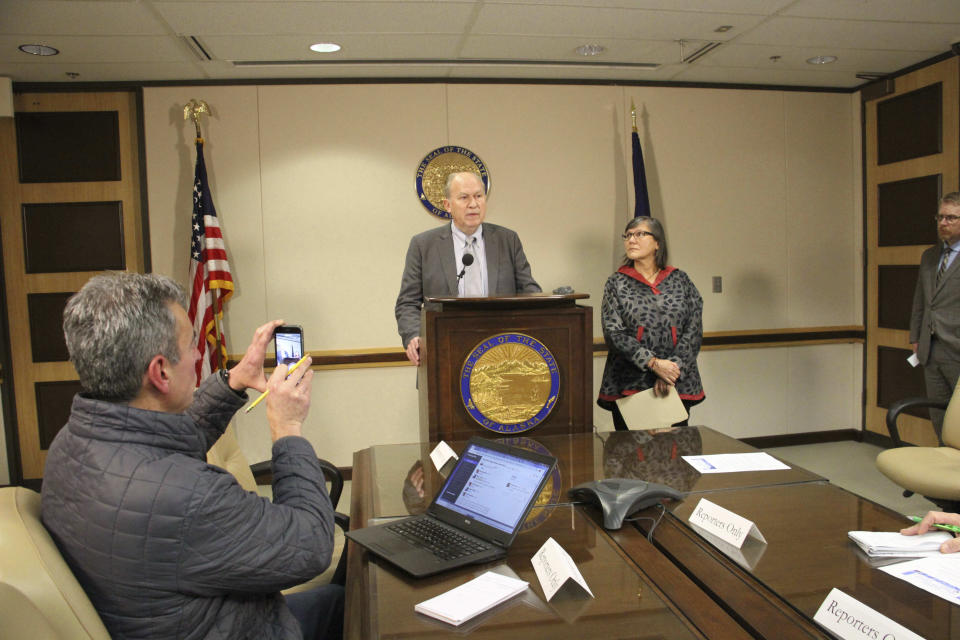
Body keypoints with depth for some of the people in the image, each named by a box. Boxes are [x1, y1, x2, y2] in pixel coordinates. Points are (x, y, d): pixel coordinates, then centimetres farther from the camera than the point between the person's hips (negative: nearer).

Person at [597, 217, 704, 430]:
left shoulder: (680, 280, 9)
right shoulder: (617, 283, 5)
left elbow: (694, 330, 2)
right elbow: (614, 333, -6)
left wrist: (673, 369, -11)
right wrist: (654, 363, -16)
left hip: (678, 385, 2)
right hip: (628, 386, -1)